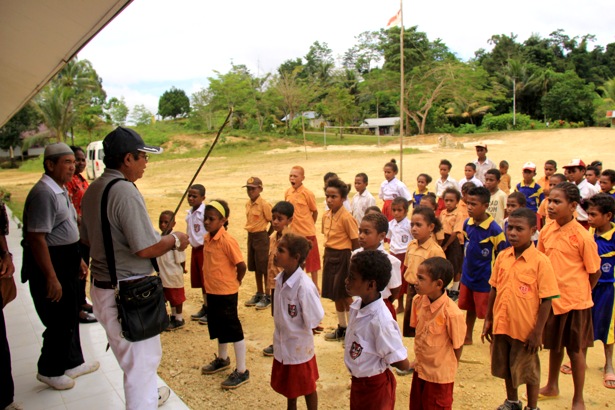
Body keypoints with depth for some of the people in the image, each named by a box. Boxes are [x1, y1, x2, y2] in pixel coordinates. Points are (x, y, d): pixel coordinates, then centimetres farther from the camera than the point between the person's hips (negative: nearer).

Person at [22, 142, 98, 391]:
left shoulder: (61, 191, 11)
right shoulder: (44, 193, -21)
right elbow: (36, 238, -25)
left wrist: (79, 259, 22)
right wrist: (51, 278, -25)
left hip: (66, 262, 10)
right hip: (50, 265, -10)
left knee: (71, 316, 19)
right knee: (59, 321, 2)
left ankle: (73, 363, 34)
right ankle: (49, 371, 22)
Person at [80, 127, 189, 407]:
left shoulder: (92, 190, 6)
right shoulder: (125, 191, -23)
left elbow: (87, 239, 15)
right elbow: (145, 248, -25)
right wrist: (174, 240, -8)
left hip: (102, 287, 10)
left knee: (133, 355, 29)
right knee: (141, 361, 5)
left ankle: (148, 395, 50)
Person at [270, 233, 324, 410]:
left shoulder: (304, 285, -30)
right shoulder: (280, 279, -7)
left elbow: (314, 318, -23)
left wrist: (299, 330, -8)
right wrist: (282, 329, 5)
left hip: (299, 345, -7)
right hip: (282, 343, 7)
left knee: (307, 386, 16)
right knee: (287, 384, 26)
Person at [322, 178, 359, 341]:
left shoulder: (346, 217, -18)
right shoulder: (326, 216, 4)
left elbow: (356, 242, -14)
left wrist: (353, 263, -12)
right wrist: (326, 255, 7)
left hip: (343, 256, -7)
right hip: (329, 256, 8)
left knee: (345, 295, 3)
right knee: (335, 295, 17)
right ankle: (342, 327, 33)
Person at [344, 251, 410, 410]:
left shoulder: (381, 320, -31)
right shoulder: (357, 305, -9)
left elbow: (403, 364, -23)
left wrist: (378, 360, -9)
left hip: (375, 385, -7)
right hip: (357, 380, 7)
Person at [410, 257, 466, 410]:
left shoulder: (452, 312, -28)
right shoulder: (418, 301, -10)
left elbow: (458, 345, -13)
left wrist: (449, 367, 0)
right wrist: (420, 357, 9)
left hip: (440, 374, -6)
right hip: (420, 369, 6)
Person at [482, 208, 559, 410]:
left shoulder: (540, 261, -15)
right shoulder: (502, 257, -1)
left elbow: (546, 300, -13)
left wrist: (538, 332, -13)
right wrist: (488, 320, 9)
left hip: (526, 329, -5)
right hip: (501, 325, 5)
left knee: (528, 370, 13)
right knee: (505, 367, 20)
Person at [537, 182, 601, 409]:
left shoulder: (582, 236, -17)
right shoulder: (546, 231, -2)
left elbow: (595, 272, -8)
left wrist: (577, 292, 1)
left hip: (575, 301, -5)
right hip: (551, 298, 5)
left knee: (576, 349, 9)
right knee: (554, 345, 21)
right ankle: (552, 386, 41)